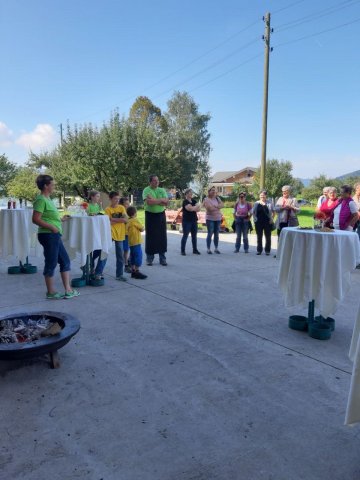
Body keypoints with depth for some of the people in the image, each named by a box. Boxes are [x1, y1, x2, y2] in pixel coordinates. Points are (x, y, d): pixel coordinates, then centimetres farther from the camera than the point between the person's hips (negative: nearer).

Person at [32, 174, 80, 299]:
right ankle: (51, 293, 15)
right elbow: (36, 219, -20)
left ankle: (68, 290, 18)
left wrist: (61, 219, 18)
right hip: (48, 235, -10)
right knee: (51, 263, 1)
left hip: (55, 236, 10)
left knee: (65, 261, 12)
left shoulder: (48, 199, 15)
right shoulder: (41, 200, -13)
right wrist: (52, 227, -20)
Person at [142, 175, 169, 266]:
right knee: (150, 236, 2)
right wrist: (161, 200, -11)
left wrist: (154, 200, -14)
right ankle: (149, 258, 11)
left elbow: (166, 202, -4)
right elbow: (149, 202, -20)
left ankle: (162, 258, 13)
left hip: (161, 215, 3)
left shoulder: (162, 190, 8)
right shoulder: (146, 190, -4)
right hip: (150, 215, -3)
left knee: (162, 236, 5)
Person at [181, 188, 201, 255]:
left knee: (194, 236, 9)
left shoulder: (193, 201, 12)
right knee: (185, 235, -3)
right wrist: (197, 206, -7)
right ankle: (182, 250, 3)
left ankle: (195, 250, 17)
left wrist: (193, 208, -13)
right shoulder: (185, 202, -10)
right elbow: (190, 208, -24)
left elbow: (198, 209, 5)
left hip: (194, 220, 7)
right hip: (187, 221, -7)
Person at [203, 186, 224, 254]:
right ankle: (208, 249, 0)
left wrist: (214, 206, -15)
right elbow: (209, 208, -19)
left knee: (216, 234, 8)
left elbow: (222, 205, -2)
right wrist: (217, 207, -8)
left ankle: (216, 248, 15)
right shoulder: (206, 199, -5)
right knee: (210, 234, -6)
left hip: (218, 218, 5)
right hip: (210, 218, -5)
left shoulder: (217, 198, 12)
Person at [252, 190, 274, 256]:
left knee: (268, 237, 3)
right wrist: (255, 219, 0)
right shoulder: (256, 203, 7)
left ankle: (267, 250, 12)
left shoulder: (269, 203, 3)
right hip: (258, 223, 2)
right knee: (259, 237, 8)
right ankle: (259, 250, 16)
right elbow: (253, 212, 10)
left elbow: (273, 212, 6)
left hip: (267, 222, -2)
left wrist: (272, 219, -4)